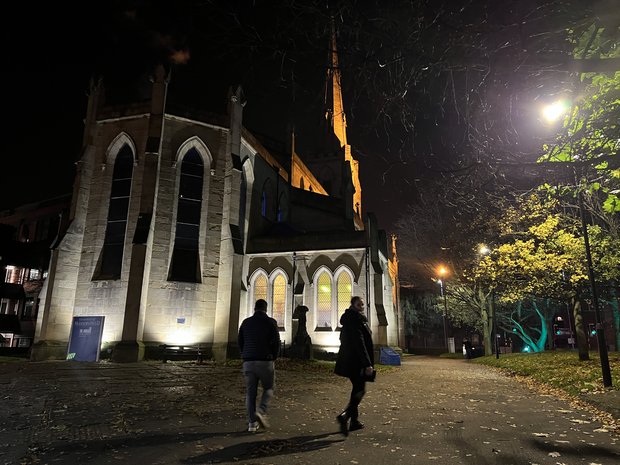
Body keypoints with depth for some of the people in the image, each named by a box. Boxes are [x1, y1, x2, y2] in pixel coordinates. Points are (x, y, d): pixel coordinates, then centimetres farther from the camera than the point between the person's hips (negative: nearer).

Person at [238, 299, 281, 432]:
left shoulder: (246, 322, 7)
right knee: (268, 388, 14)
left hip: (248, 362, 3)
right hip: (265, 361, -3)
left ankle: (252, 423, 7)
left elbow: (240, 342, 10)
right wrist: (273, 357, 8)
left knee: (250, 392, 10)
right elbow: (276, 342, -7)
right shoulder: (270, 322, -4)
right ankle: (261, 411, -8)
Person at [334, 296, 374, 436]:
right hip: (357, 362, -10)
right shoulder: (355, 321, -18)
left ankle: (354, 421, 24)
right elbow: (360, 343, -24)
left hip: (348, 361, 10)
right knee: (360, 390, -4)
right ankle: (345, 416, -18)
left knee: (357, 389, 18)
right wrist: (368, 364, -25)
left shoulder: (349, 320, 13)